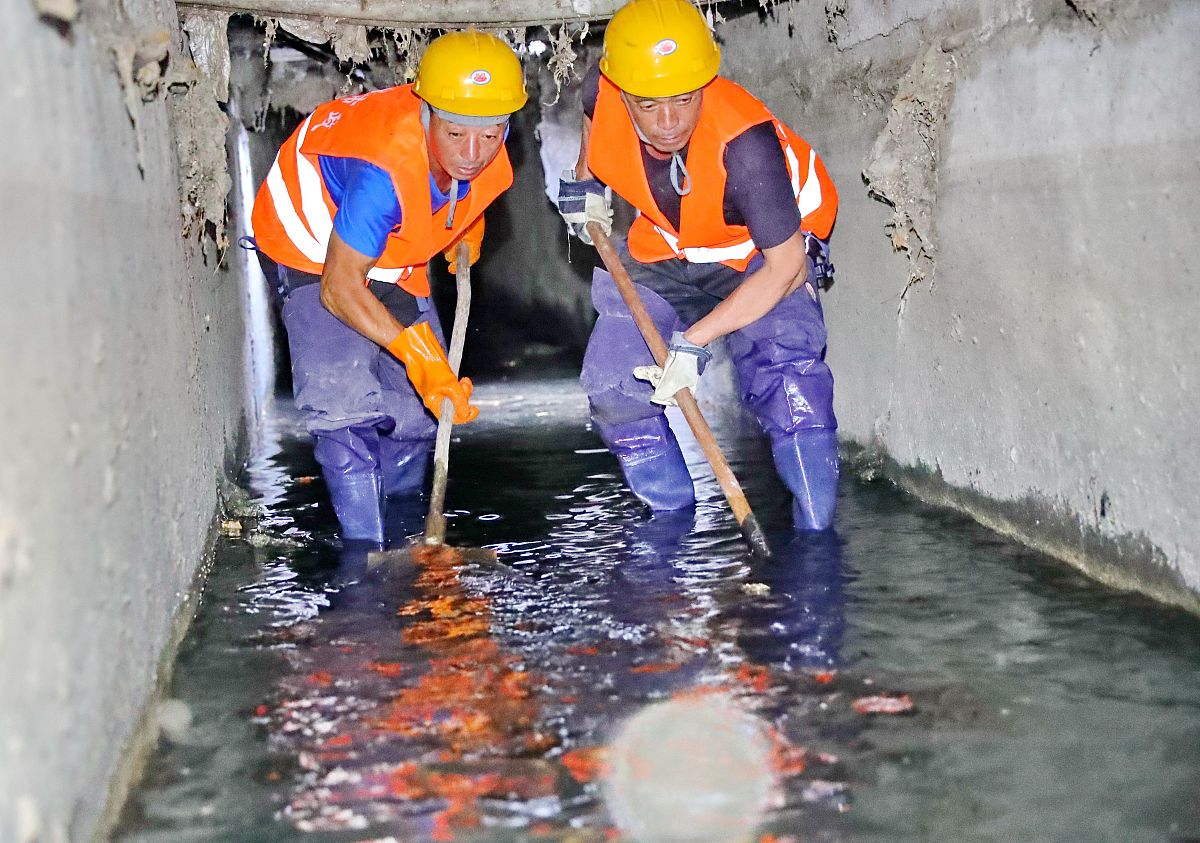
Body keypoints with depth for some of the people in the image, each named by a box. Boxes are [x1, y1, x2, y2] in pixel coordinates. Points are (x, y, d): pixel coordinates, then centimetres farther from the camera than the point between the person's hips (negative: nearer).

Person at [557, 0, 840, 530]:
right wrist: (585, 182, 0)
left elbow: (783, 266, -32)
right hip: (663, 246, 5)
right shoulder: (601, 90, -25)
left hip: (767, 251, -5)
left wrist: (692, 342, -33)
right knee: (613, 388, -1)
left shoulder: (745, 145, -40)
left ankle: (817, 536, -19)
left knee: (784, 371, -28)